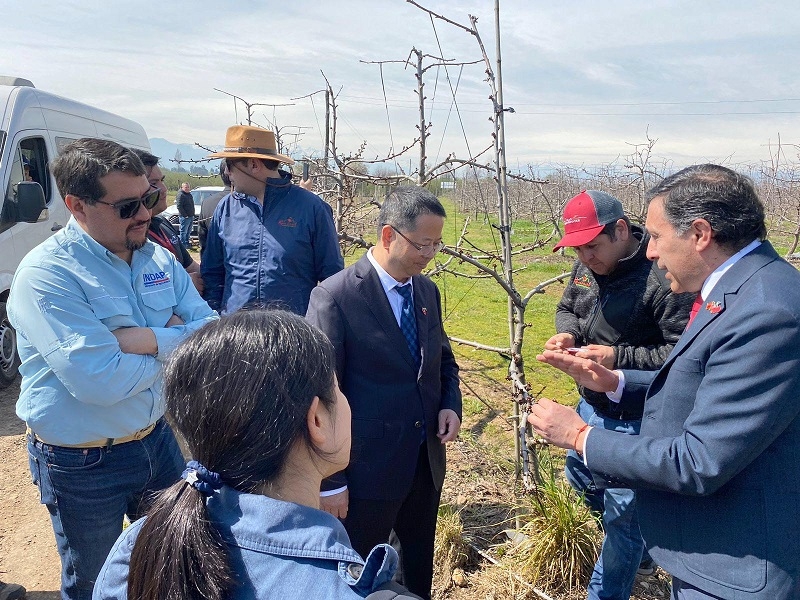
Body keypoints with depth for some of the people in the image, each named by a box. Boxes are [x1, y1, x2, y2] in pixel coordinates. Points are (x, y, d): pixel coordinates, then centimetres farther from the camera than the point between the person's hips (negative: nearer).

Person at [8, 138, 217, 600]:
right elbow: (101, 381, -31)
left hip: (158, 438, 6)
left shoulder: (158, 259, -3)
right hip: (83, 465, -5)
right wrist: (176, 346, -17)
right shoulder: (46, 273, -22)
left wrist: (151, 340, -25)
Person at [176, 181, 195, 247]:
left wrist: (193, 214, 17)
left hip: (191, 216, 9)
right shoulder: (181, 195, -12)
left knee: (188, 231, 16)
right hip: (184, 217, -9)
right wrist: (185, 215, -20)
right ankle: (183, 244, 0)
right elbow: (179, 206, -19)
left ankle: (187, 243, 25)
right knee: (184, 231, -4)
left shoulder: (189, 194, 16)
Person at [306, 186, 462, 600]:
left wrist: (451, 405, -4)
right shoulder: (335, 296, -18)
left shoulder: (427, 291, 3)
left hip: (426, 461, 6)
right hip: (368, 469, -6)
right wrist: (329, 480, -13)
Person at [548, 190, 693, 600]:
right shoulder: (587, 265, -2)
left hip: (635, 421, -9)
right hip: (591, 405, 9)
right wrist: (567, 334, -8)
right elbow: (567, 307, 14)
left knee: (622, 516, 7)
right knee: (580, 479, 28)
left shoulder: (661, 278, -26)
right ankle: (640, 550, 52)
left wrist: (619, 358, -30)